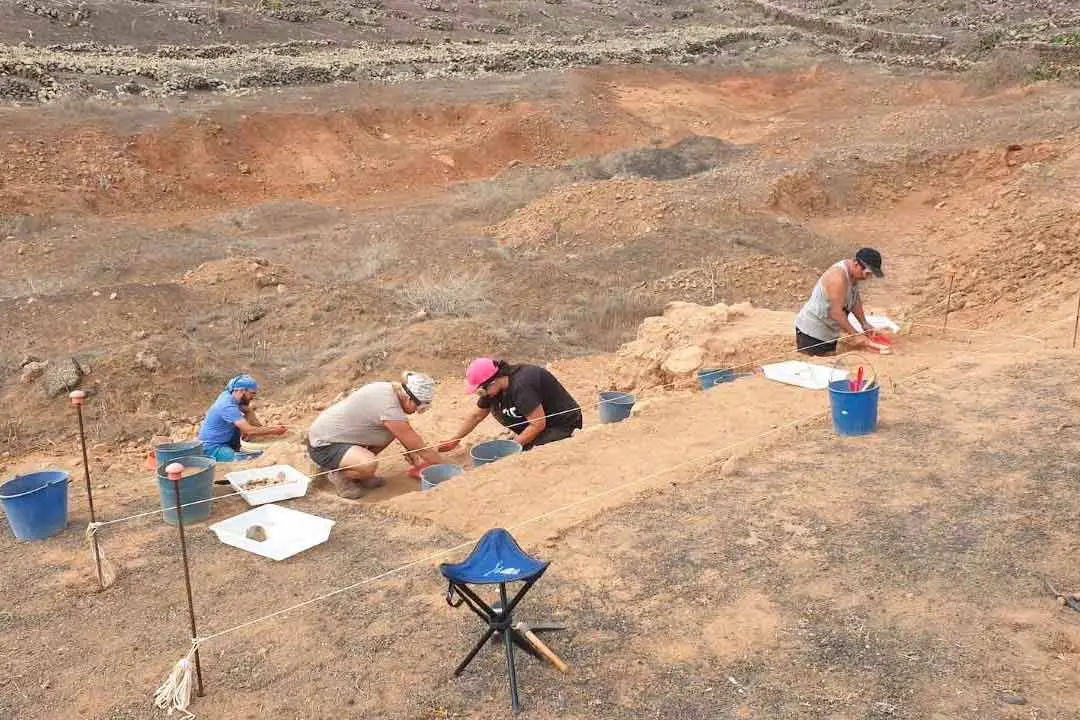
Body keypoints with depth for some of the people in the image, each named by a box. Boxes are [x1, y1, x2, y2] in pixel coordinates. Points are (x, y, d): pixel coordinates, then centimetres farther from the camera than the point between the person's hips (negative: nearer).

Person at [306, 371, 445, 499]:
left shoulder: (388, 389, -2)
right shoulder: (390, 409, -28)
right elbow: (420, 448, -18)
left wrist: (411, 453, 7)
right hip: (322, 446, -10)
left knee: (393, 430, 7)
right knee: (369, 465, -34)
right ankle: (338, 474, -3)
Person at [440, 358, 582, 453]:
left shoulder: (521, 386, -32)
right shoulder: (494, 386, -4)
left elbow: (538, 425, -28)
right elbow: (476, 416, 11)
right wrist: (455, 439, 13)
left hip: (563, 426, -9)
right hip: (540, 421, 9)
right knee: (495, 406, -2)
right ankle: (524, 439, 9)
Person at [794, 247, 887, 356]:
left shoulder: (854, 272, 2)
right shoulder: (838, 277, -26)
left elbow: (855, 300, 15)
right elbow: (836, 312, -30)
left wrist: (864, 323, 6)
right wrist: (855, 335, -28)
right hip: (812, 331, -9)